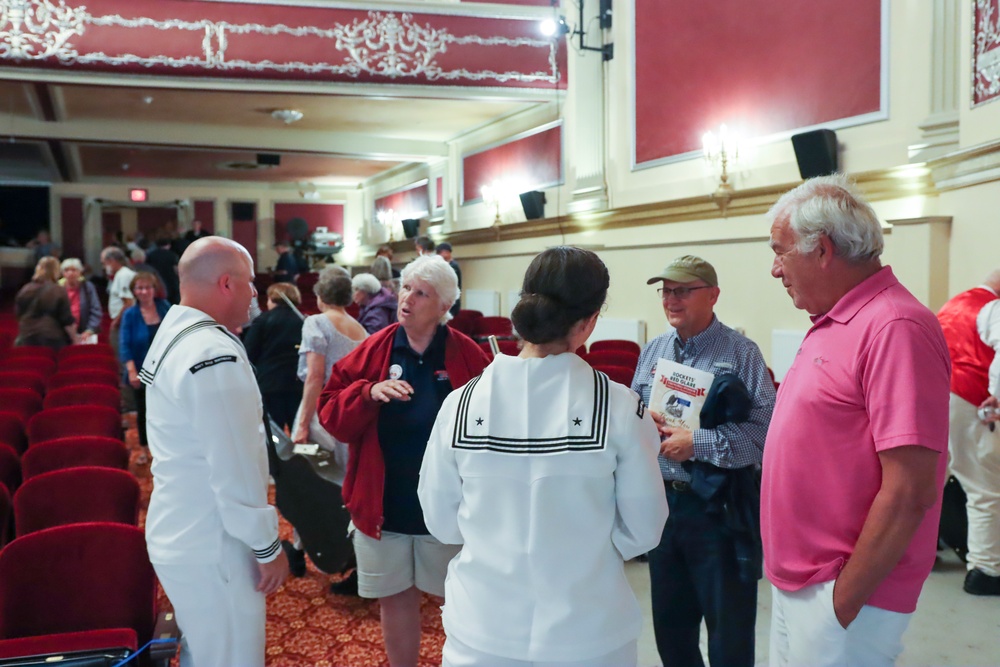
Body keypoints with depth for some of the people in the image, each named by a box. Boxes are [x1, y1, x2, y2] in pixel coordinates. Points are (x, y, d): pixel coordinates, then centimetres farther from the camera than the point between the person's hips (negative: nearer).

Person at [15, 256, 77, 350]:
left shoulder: (24, 291, 8)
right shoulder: (59, 291, -7)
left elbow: (18, 314, 21)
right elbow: (67, 321, -9)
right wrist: (74, 340, 0)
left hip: (26, 340, 5)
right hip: (53, 340, -5)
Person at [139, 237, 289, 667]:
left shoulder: (172, 336, 9)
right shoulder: (214, 354, -23)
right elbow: (235, 470, -24)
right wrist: (268, 546, -14)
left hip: (178, 534, 10)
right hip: (211, 547, -10)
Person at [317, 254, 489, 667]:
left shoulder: (467, 355, -7)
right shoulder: (374, 350, -1)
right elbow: (331, 412, -4)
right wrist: (369, 393, -20)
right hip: (383, 505, 2)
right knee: (395, 598, 18)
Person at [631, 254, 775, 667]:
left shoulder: (741, 353, -10)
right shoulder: (653, 351, 10)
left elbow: (764, 428, -19)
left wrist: (698, 443, -21)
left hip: (717, 507, -6)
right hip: (662, 500, 6)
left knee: (729, 632, 6)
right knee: (669, 621, 19)